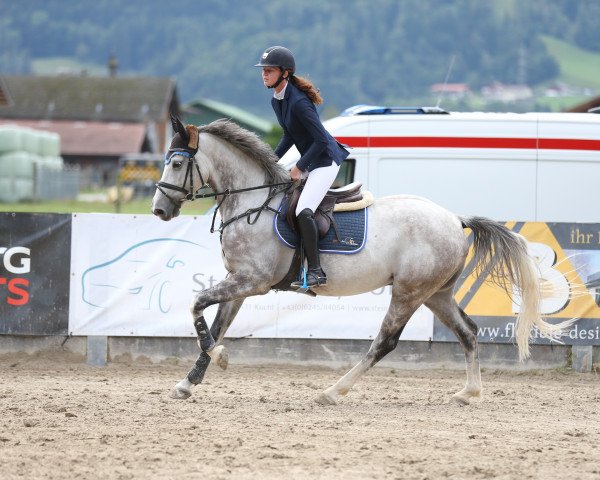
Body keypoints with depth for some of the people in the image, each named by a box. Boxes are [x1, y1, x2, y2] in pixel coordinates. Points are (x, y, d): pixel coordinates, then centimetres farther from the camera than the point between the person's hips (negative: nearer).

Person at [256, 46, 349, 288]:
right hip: (310, 161, 11)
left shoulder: (298, 102, -25)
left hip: (326, 160, -11)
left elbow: (321, 139, -25)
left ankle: (315, 272, -20)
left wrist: (300, 167, -18)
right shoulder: (277, 101, 4)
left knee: (303, 211, -23)